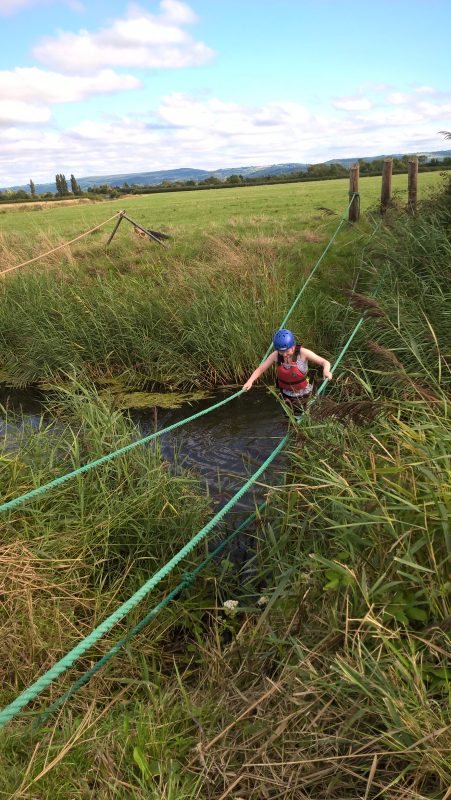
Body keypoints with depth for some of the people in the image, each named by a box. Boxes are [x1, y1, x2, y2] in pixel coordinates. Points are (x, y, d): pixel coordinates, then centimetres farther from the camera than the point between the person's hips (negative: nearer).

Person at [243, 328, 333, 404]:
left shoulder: (302, 353, -24)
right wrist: (250, 381, -30)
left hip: (304, 396, -3)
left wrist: (326, 371, -48)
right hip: (286, 395, 3)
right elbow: (260, 369, -12)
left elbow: (325, 362, -25)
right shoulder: (276, 355, -16)